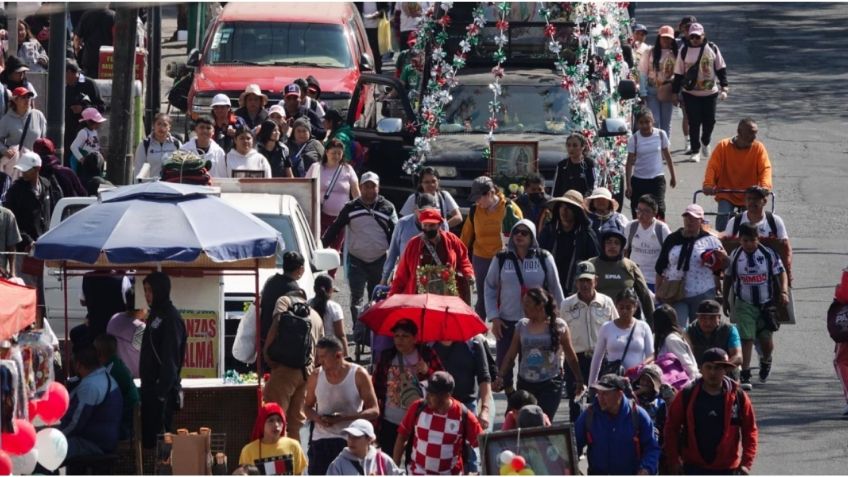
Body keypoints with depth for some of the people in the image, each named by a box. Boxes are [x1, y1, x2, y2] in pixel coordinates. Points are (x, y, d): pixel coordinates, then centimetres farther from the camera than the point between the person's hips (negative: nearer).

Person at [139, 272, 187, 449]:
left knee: (159, 436, -10)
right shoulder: (155, 315, 15)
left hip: (162, 389, -9)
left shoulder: (170, 318, -12)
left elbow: (170, 359, -18)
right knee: (148, 436, 9)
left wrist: (162, 391, -21)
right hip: (150, 387, 9)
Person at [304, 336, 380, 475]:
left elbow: (374, 411, -10)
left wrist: (342, 417, -22)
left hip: (349, 441, -3)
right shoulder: (316, 376, 4)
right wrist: (317, 418, -9)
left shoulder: (359, 375, -7)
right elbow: (308, 406, 16)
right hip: (320, 441, 3)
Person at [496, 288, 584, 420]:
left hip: (550, 384, -4)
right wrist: (500, 376, -3)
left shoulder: (559, 326, -2)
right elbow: (510, 355, 7)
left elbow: (570, 356, 6)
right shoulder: (522, 326, 6)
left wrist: (579, 380, 11)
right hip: (525, 384, 4)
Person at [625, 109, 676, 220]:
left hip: (657, 179, 0)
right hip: (639, 180, 0)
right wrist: (628, 185, -9)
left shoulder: (661, 135, -3)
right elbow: (630, 162, -5)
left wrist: (673, 176, 13)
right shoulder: (634, 139, -7)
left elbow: (667, 156, 8)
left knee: (659, 210, -14)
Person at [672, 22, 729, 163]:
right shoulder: (684, 51, -2)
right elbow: (678, 74, 2)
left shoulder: (712, 48, 0)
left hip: (710, 92, 1)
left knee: (709, 120, 8)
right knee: (694, 123, -2)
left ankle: (705, 142, 35)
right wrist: (675, 92, 1)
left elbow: (721, 69, 5)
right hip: (690, 93, -1)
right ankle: (695, 151, 7)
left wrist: (724, 87, -3)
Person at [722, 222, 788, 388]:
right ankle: (745, 375, -9)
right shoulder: (735, 256, -2)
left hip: (766, 304, 0)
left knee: (766, 339, 2)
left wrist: (784, 292, -18)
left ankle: (765, 361, 36)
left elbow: (781, 273, -3)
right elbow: (728, 278, 9)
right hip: (744, 304, 0)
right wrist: (725, 300, 13)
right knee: (746, 338, -11)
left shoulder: (769, 254, -6)